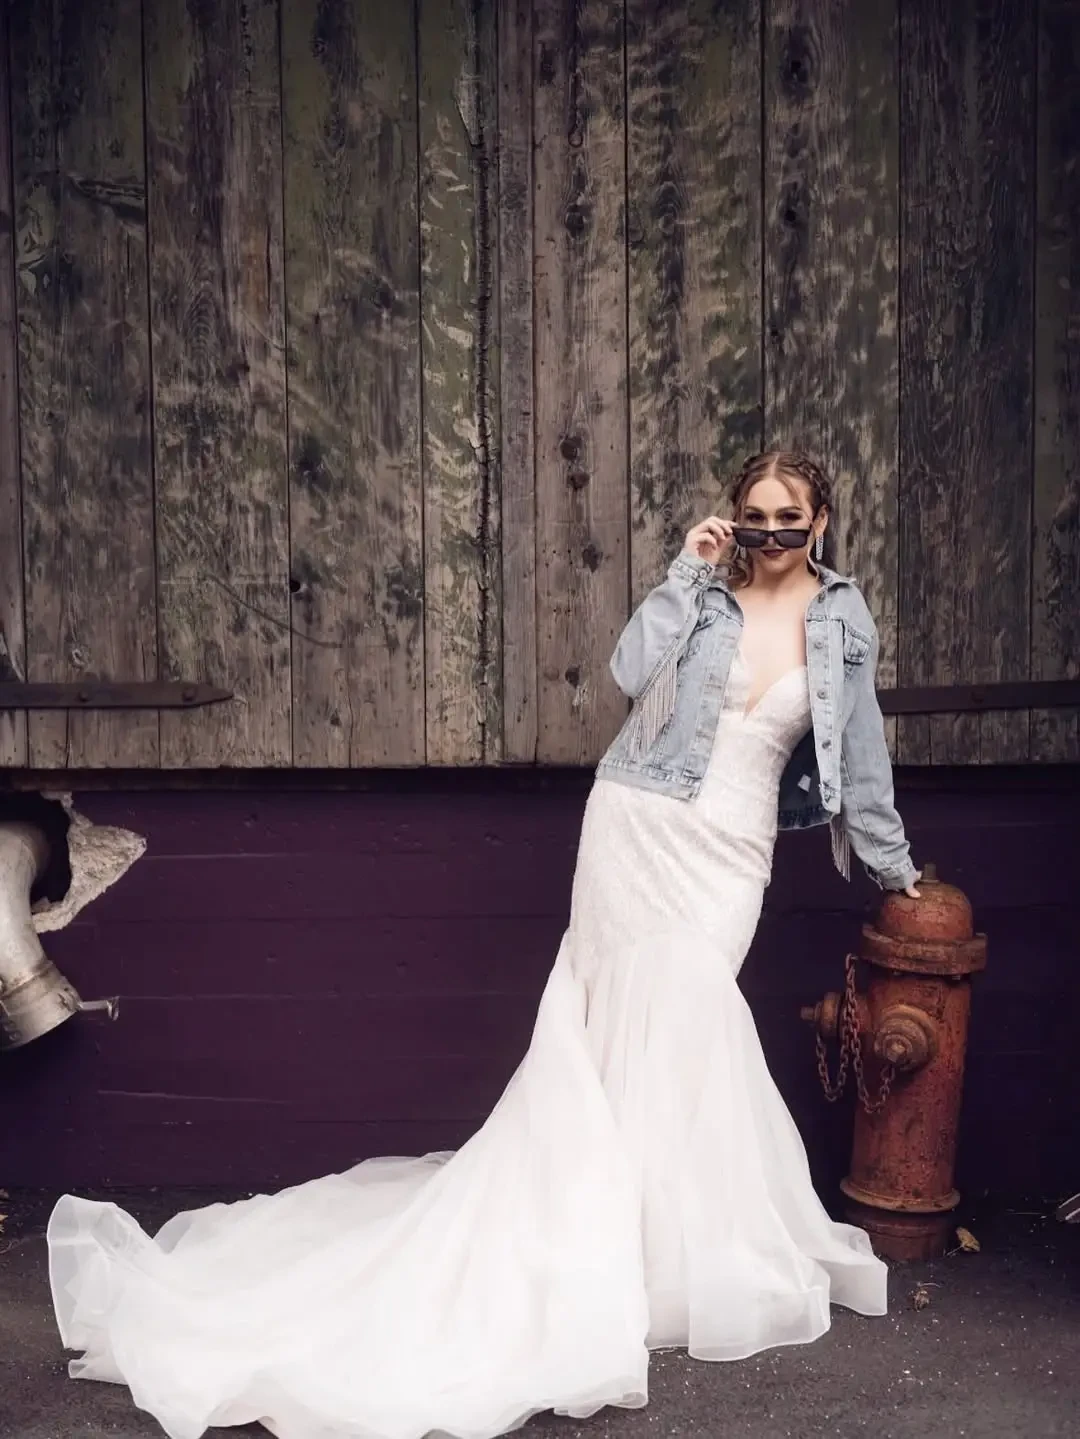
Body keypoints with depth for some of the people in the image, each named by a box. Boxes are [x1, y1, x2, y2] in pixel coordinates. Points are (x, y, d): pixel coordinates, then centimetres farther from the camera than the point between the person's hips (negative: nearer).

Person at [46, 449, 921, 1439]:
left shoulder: (842, 616, 8)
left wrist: (891, 859, 19)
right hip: (642, 827, -2)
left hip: (732, 854, 2)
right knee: (677, 1017, -8)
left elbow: (859, 747, 14)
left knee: (647, 1026, -4)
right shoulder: (704, 591, 1)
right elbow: (633, 670, -14)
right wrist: (687, 571, -12)